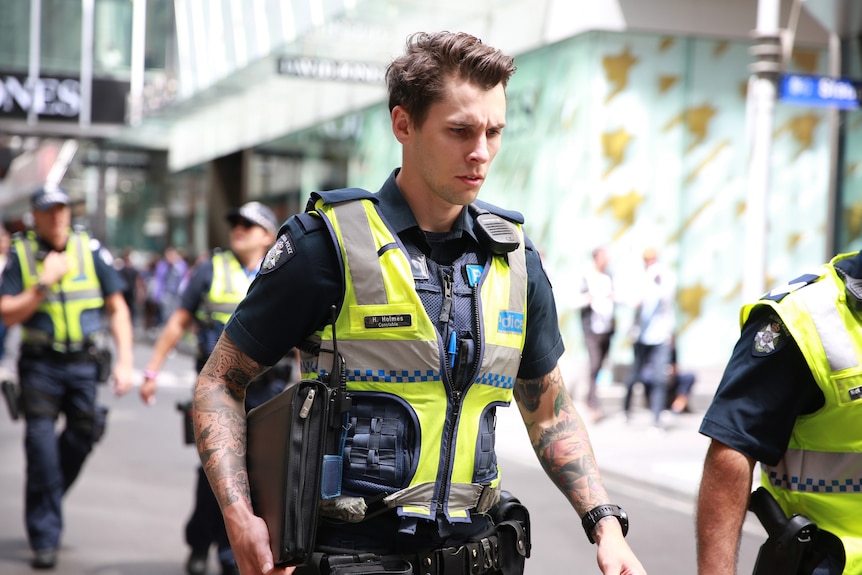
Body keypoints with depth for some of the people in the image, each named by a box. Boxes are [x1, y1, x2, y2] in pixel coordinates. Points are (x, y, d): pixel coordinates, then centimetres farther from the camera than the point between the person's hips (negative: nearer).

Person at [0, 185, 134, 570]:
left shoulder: (90, 250, 2)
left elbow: (117, 308, 6)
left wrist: (125, 361, -2)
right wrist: (45, 282, -16)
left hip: (84, 364, 2)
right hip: (40, 366, -2)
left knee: (82, 436, 6)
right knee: (41, 442, -6)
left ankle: (44, 503, 33)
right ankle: (45, 538, 2)